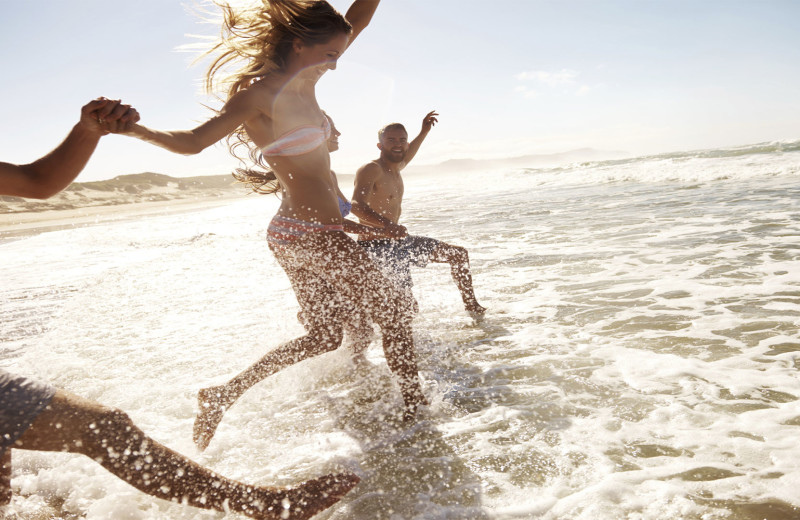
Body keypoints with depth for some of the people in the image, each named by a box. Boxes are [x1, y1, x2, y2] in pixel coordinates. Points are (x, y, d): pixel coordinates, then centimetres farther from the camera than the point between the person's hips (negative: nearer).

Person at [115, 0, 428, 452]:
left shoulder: (303, 84, 9)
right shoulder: (259, 96, -14)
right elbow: (194, 141, -18)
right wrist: (136, 130, -30)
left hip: (297, 232, 10)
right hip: (313, 234, -10)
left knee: (325, 335, 19)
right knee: (395, 311, 7)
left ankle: (223, 395, 19)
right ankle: (415, 406, 26)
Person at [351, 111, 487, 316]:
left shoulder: (394, 168, 11)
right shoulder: (370, 170, -17)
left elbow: (404, 158, 39)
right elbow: (357, 206, -34)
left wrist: (424, 132, 43)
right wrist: (386, 224, -51)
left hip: (398, 242, 10)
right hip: (376, 247, -10)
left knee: (458, 254, 12)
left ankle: (471, 305, 29)